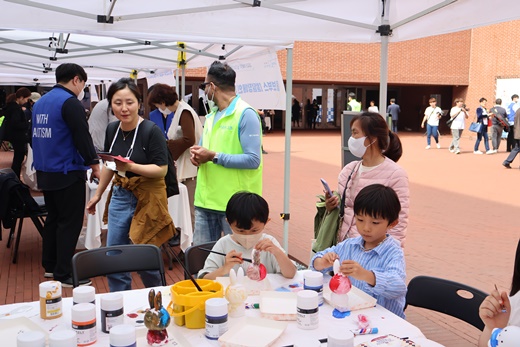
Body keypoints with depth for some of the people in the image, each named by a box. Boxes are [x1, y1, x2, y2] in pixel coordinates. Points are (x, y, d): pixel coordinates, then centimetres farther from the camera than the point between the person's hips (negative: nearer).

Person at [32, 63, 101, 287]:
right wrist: (94, 165, -9)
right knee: (70, 223, -2)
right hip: (67, 172, -9)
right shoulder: (70, 102, -15)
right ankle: (64, 274, 2)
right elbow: (82, 137, -19)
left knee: (53, 218, 18)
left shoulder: (40, 102, 12)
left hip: (45, 171, 9)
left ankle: (49, 265, 26)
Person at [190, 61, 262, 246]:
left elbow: (253, 160, -19)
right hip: (205, 200, 8)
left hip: (235, 204, -8)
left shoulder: (246, 114, -11)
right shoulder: (211, 116, 16)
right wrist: (197, 155, -2)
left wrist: (214, 157, -19)